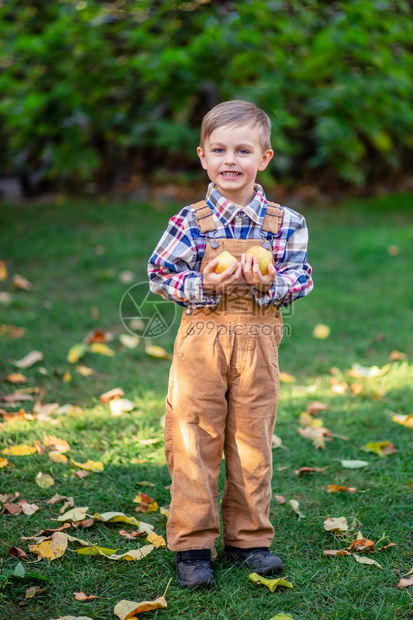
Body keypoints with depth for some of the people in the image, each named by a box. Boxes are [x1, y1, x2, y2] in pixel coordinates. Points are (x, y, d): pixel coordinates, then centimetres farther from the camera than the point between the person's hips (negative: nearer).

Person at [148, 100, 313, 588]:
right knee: (196, 441, 2)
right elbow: (159, 274, -2)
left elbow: (300, 277, 2)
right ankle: (192, 542, 12)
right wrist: (204, 285, -17)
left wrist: (269, 281, -19)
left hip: (257, 343, 2)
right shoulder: (190, 222, -3)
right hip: (202, 339, -1)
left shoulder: (286, 224, 1)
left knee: (252, 440, 10)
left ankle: (247, 538, 23)